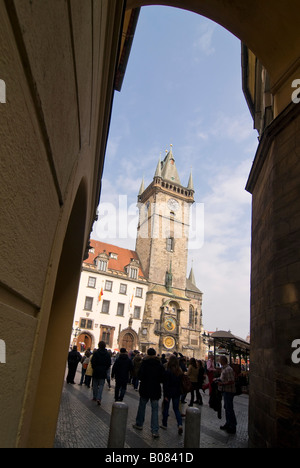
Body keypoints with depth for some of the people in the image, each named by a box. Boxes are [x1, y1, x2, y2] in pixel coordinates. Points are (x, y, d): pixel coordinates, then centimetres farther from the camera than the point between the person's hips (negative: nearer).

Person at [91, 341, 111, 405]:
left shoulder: (96, 353, -10)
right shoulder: (107, 354, -2)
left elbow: (93, 362, -8)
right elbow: (109, 363, 1)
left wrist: (94, 368, 8)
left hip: (96, 371, -1)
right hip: (103, 372, 1)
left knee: (95, 385, 14)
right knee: (101, 385, 2)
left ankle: (95, 397, 23)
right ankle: (99, 398, -11)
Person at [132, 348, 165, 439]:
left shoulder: (144, 363, -11)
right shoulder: (160, 364, -7)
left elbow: (140, 376, -9)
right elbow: (162, 378, -4)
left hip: (145, 388, -1)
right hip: (156, 389, 1)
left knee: (142, 406, 19)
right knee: (155, 409, 6)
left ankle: (139, 424, 33)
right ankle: (155, 430, 2)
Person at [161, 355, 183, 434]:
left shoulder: (167, 372, -18)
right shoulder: (180, 372, -3)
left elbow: (165, 385, -17)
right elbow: (181, 383, 5)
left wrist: (165, 395, -11)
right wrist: (179, 393, 14)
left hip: (169, 392, -4)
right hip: (177, 393, 4)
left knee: (166, 408, 14)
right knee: (176, 409, 13)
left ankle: (164, 424, 25)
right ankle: (180, 424, -4)